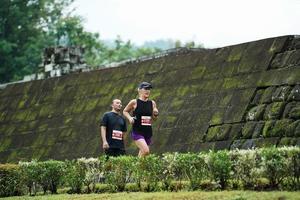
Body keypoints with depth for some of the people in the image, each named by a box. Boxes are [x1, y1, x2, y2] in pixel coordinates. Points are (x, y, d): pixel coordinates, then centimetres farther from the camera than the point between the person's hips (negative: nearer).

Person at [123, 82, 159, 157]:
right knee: (146, 151, -22)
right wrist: (130, 118, -9)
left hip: (148, 132, 5)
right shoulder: (134, 102, -4)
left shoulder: (152, 103, 7)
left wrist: (155, 115, -5)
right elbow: (125, 111, 9)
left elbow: (154, 118, 17)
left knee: (142, 153, 8)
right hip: (137, 132, -5)